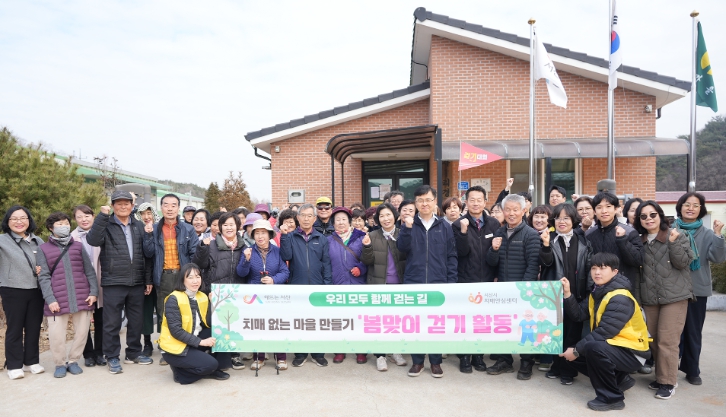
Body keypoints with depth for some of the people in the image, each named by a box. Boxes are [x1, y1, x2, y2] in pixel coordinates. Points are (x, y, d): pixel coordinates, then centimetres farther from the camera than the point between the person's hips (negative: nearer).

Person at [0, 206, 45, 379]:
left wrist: (43, 270, -2)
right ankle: (14, 365, 15)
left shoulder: (38, 241, 9)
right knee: (14, 329, 5)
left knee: (34, 328, 10)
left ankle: (31, 362, 22)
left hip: (36, 291, 4)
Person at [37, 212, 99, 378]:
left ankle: (73, 361, 23)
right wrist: (50, 299, -10)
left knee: (82, 331, 4)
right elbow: (43, 277, 0)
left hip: (82, 298, 2)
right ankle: (60, 363, 21)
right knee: (56, 334, 0)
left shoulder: (78, 246, 12)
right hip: (58, 300, -2)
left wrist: (94, 292, 0)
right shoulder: (44, 249, 7)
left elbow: (89, 271, 10)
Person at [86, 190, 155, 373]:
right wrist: (102, 216, -26)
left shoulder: (139, 226, 10)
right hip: (113, 283, -4)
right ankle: (112, 357, 18)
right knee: (112, 322, 4)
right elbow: (93, 240, -22)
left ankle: (133, 353, 28)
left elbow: (148, 254, 8)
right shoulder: (106, 225, -1)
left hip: (137, 282, 4)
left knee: (136, 321, 13)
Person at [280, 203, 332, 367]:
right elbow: (286, 256, -11)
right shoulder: (290, 236, 3)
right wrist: (284, 236, -16)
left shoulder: (321, 238, 6)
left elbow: (326, 263, 4)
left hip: (317, 287, 1)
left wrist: (327, 285, -1)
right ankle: (300, 354, 22)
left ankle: (318, 353, 22)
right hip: (297, 286, -1)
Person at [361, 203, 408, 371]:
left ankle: (396, 351, 29)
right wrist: (366, 247, -20)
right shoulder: (373, 236, 0)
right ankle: (380, 355, 16)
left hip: (399, 284, 1)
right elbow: (368, 261, -4)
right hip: (379, 284, -1)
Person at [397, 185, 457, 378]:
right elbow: (402, 248, -10)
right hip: (414, 282, 0)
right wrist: (407, 228, -23)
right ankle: (417, 361, 21)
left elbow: (452, 256, 4)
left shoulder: (444, 227, 4)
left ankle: (435, 361, 22)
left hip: (438, 283, 0)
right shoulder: (410, 224, 4)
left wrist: (451, 281, -2)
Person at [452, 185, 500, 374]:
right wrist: (464, 231, -26)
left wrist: (496, 274, 4)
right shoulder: (458, 224, -4)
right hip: (466, 280, -2)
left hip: (487, 280, 2)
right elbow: (462, 252, -14)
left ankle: (479, 355, 23)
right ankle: (464, 357, 19)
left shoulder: (494, 224, 4)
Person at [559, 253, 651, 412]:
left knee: (594, 348, -34)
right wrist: (568, 294, -15)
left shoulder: (620, 299, -23)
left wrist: (576, 350, -23)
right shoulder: (597, 292, 5)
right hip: (613, 346, 9)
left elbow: (604, 333, -28)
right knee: (572, 354, 5)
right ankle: (620, 379, 16)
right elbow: (579, 315, -2)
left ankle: (612, 397, -13)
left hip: (631, 352, -9)